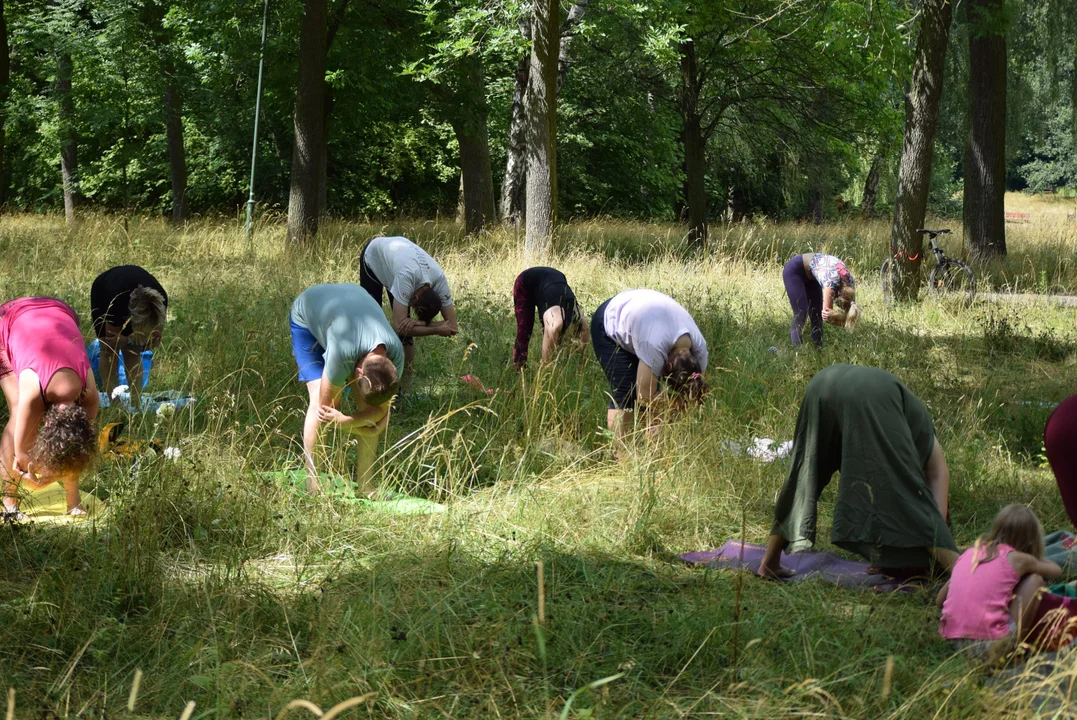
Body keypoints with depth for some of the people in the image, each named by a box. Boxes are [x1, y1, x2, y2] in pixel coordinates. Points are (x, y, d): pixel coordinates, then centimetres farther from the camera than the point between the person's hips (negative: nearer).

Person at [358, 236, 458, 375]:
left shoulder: (439, 279, -33)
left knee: (405, 321, -9)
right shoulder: (406, 276, -49)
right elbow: (398, 326, -49)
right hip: (373, 256, -3)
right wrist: (437, 330, -44)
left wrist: (419, 323, -45)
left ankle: (406, 368, 3)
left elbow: (452, 326, -29)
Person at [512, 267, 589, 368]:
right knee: (524, 331, -8)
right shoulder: (555, 324, -40)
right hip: (526, 283, -5)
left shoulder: (583, 327, -23)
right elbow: (546, 359, -34)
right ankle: (518, 369, 4)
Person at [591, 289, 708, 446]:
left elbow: (696, 391, -10)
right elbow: (644, 397, -32)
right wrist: (676, 405, -20)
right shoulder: (655, 347, -43)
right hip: (608, 325, -6)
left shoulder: (699, 349, -22)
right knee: (625, 393, -16)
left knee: (651, 391, -5)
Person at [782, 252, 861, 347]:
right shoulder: (832, 281, -37)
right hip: (794, 270, -7)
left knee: (817, 313, 2)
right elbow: (827, 310, -33)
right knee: (801, 313, -16)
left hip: (810, 276, 7)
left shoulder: (850, 283, -16)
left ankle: (818, 348, 8)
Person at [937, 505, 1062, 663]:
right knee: (1035, 580, 11)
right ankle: (1016, 641, 10)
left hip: (955, 640, 5)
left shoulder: (968, 553, 14)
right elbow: (1056, 570, 21)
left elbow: (940, 600, 17)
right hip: (990, 643, -5)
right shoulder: (1017, 559, 1)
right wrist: (1036, 560, 40)